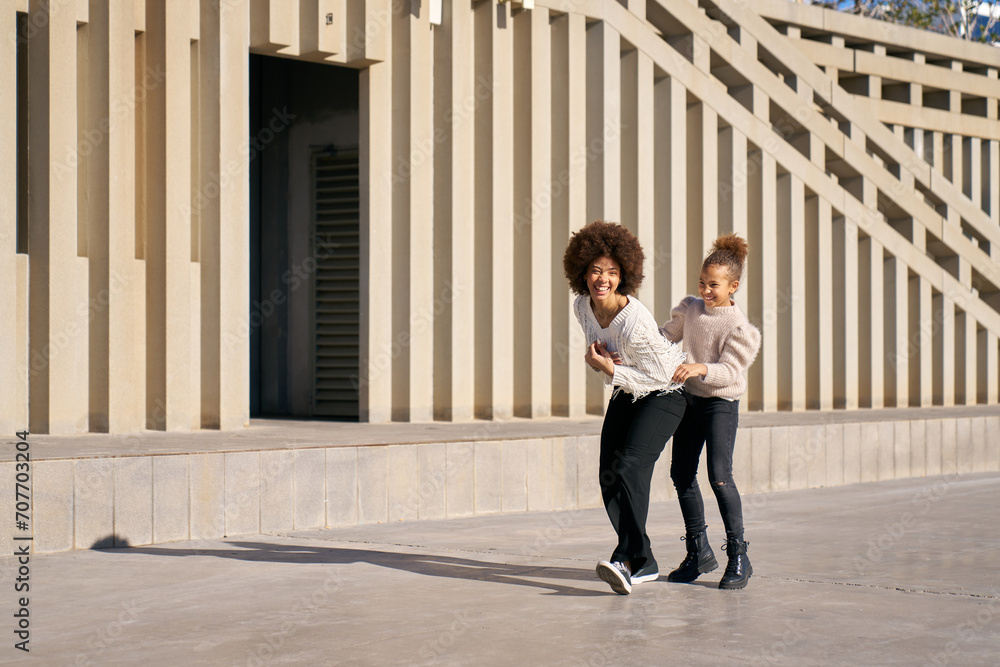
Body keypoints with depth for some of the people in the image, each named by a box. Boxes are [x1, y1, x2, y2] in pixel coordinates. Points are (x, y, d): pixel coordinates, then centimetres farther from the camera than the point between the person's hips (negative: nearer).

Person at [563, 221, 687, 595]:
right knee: (609, 475, -1)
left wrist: (610, 370, -23)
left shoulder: (635, 321, -30)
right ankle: (644, 564, 8)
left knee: (631, 466, -25)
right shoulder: (582, 307, -8)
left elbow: (661, 374, -22)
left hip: (665, 394, -8)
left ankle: (628, 559, -33)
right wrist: (595, 360, -13)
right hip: (626, 394, 8)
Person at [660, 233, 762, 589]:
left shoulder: (739, 327, -14)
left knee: (719, 476, -17)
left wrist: (701, 367, -36)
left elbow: (729, 371, -19)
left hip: (721, 403, -7)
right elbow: (667, 335, 17)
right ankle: (699, 551, 19)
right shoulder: (690, 309, 3)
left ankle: (738, 557, -8)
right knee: (682, 473, 7)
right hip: (689, 399, 7)